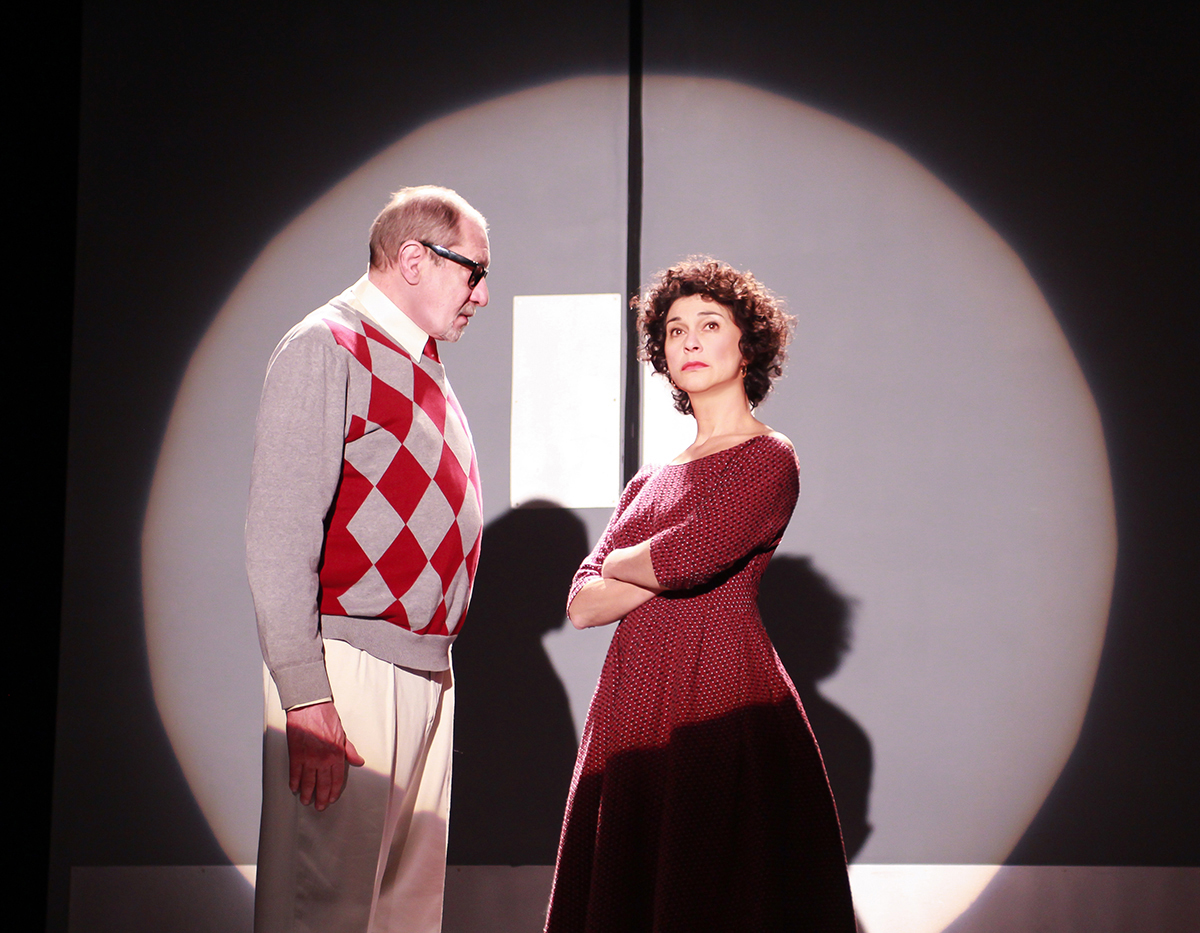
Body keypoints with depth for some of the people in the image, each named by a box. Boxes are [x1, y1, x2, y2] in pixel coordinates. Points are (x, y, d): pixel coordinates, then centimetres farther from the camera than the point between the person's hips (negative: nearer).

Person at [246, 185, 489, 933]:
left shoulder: (420, 364, 18)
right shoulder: (326, 349, -9)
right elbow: (278, 539, -16)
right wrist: (305, 696, -22)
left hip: (427, 669, 9)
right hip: (348, 669, -9)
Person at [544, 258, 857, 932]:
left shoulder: (769, 459, 0)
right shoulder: (650, 482, 20)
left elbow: (680, 561, -15)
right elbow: (582, 605, 11)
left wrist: (619, 563, 5)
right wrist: (666, 568, -3)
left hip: (723, 697, -6)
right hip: (633, 706, 6)